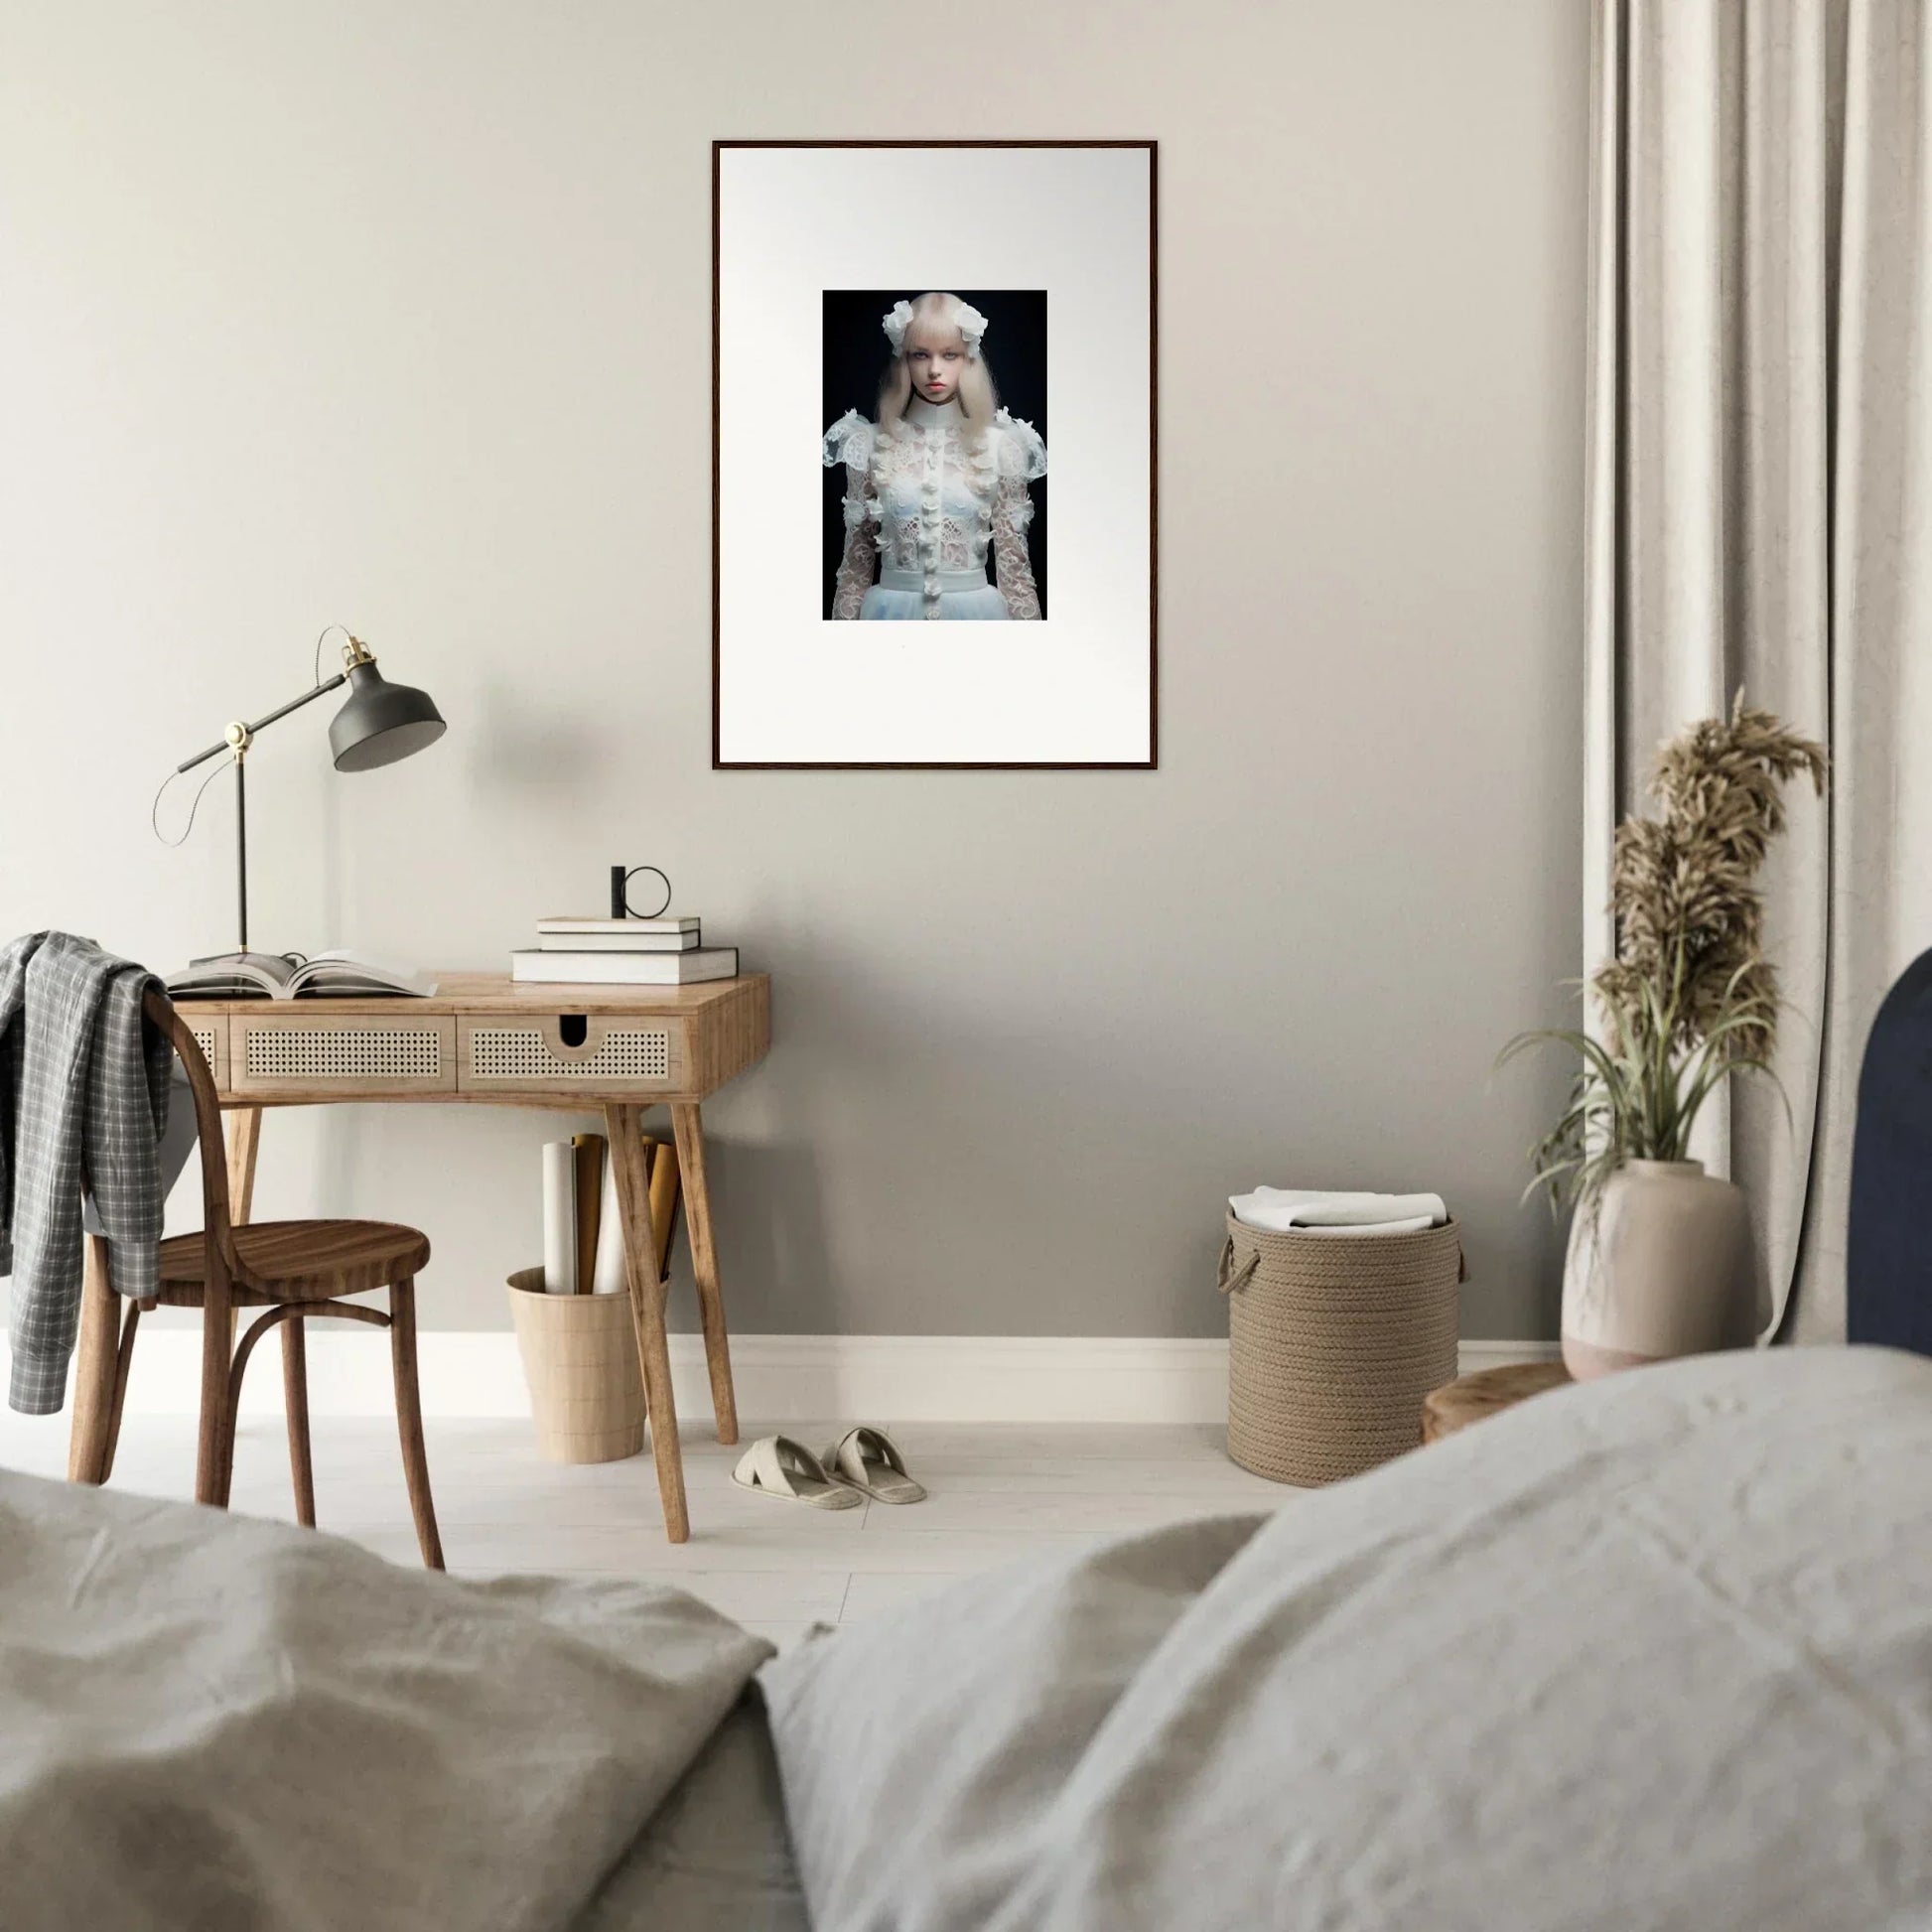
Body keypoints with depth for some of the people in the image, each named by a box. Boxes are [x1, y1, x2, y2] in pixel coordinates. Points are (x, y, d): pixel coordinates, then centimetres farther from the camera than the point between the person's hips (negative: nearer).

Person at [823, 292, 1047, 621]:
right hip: (893, 610, 0)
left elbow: (1013, 557, 2)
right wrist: (846, 618, 4)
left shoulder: (1000, 446, -1)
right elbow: (857, 555, 5)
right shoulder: (872, 445, 0)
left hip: (975, 610, 0)